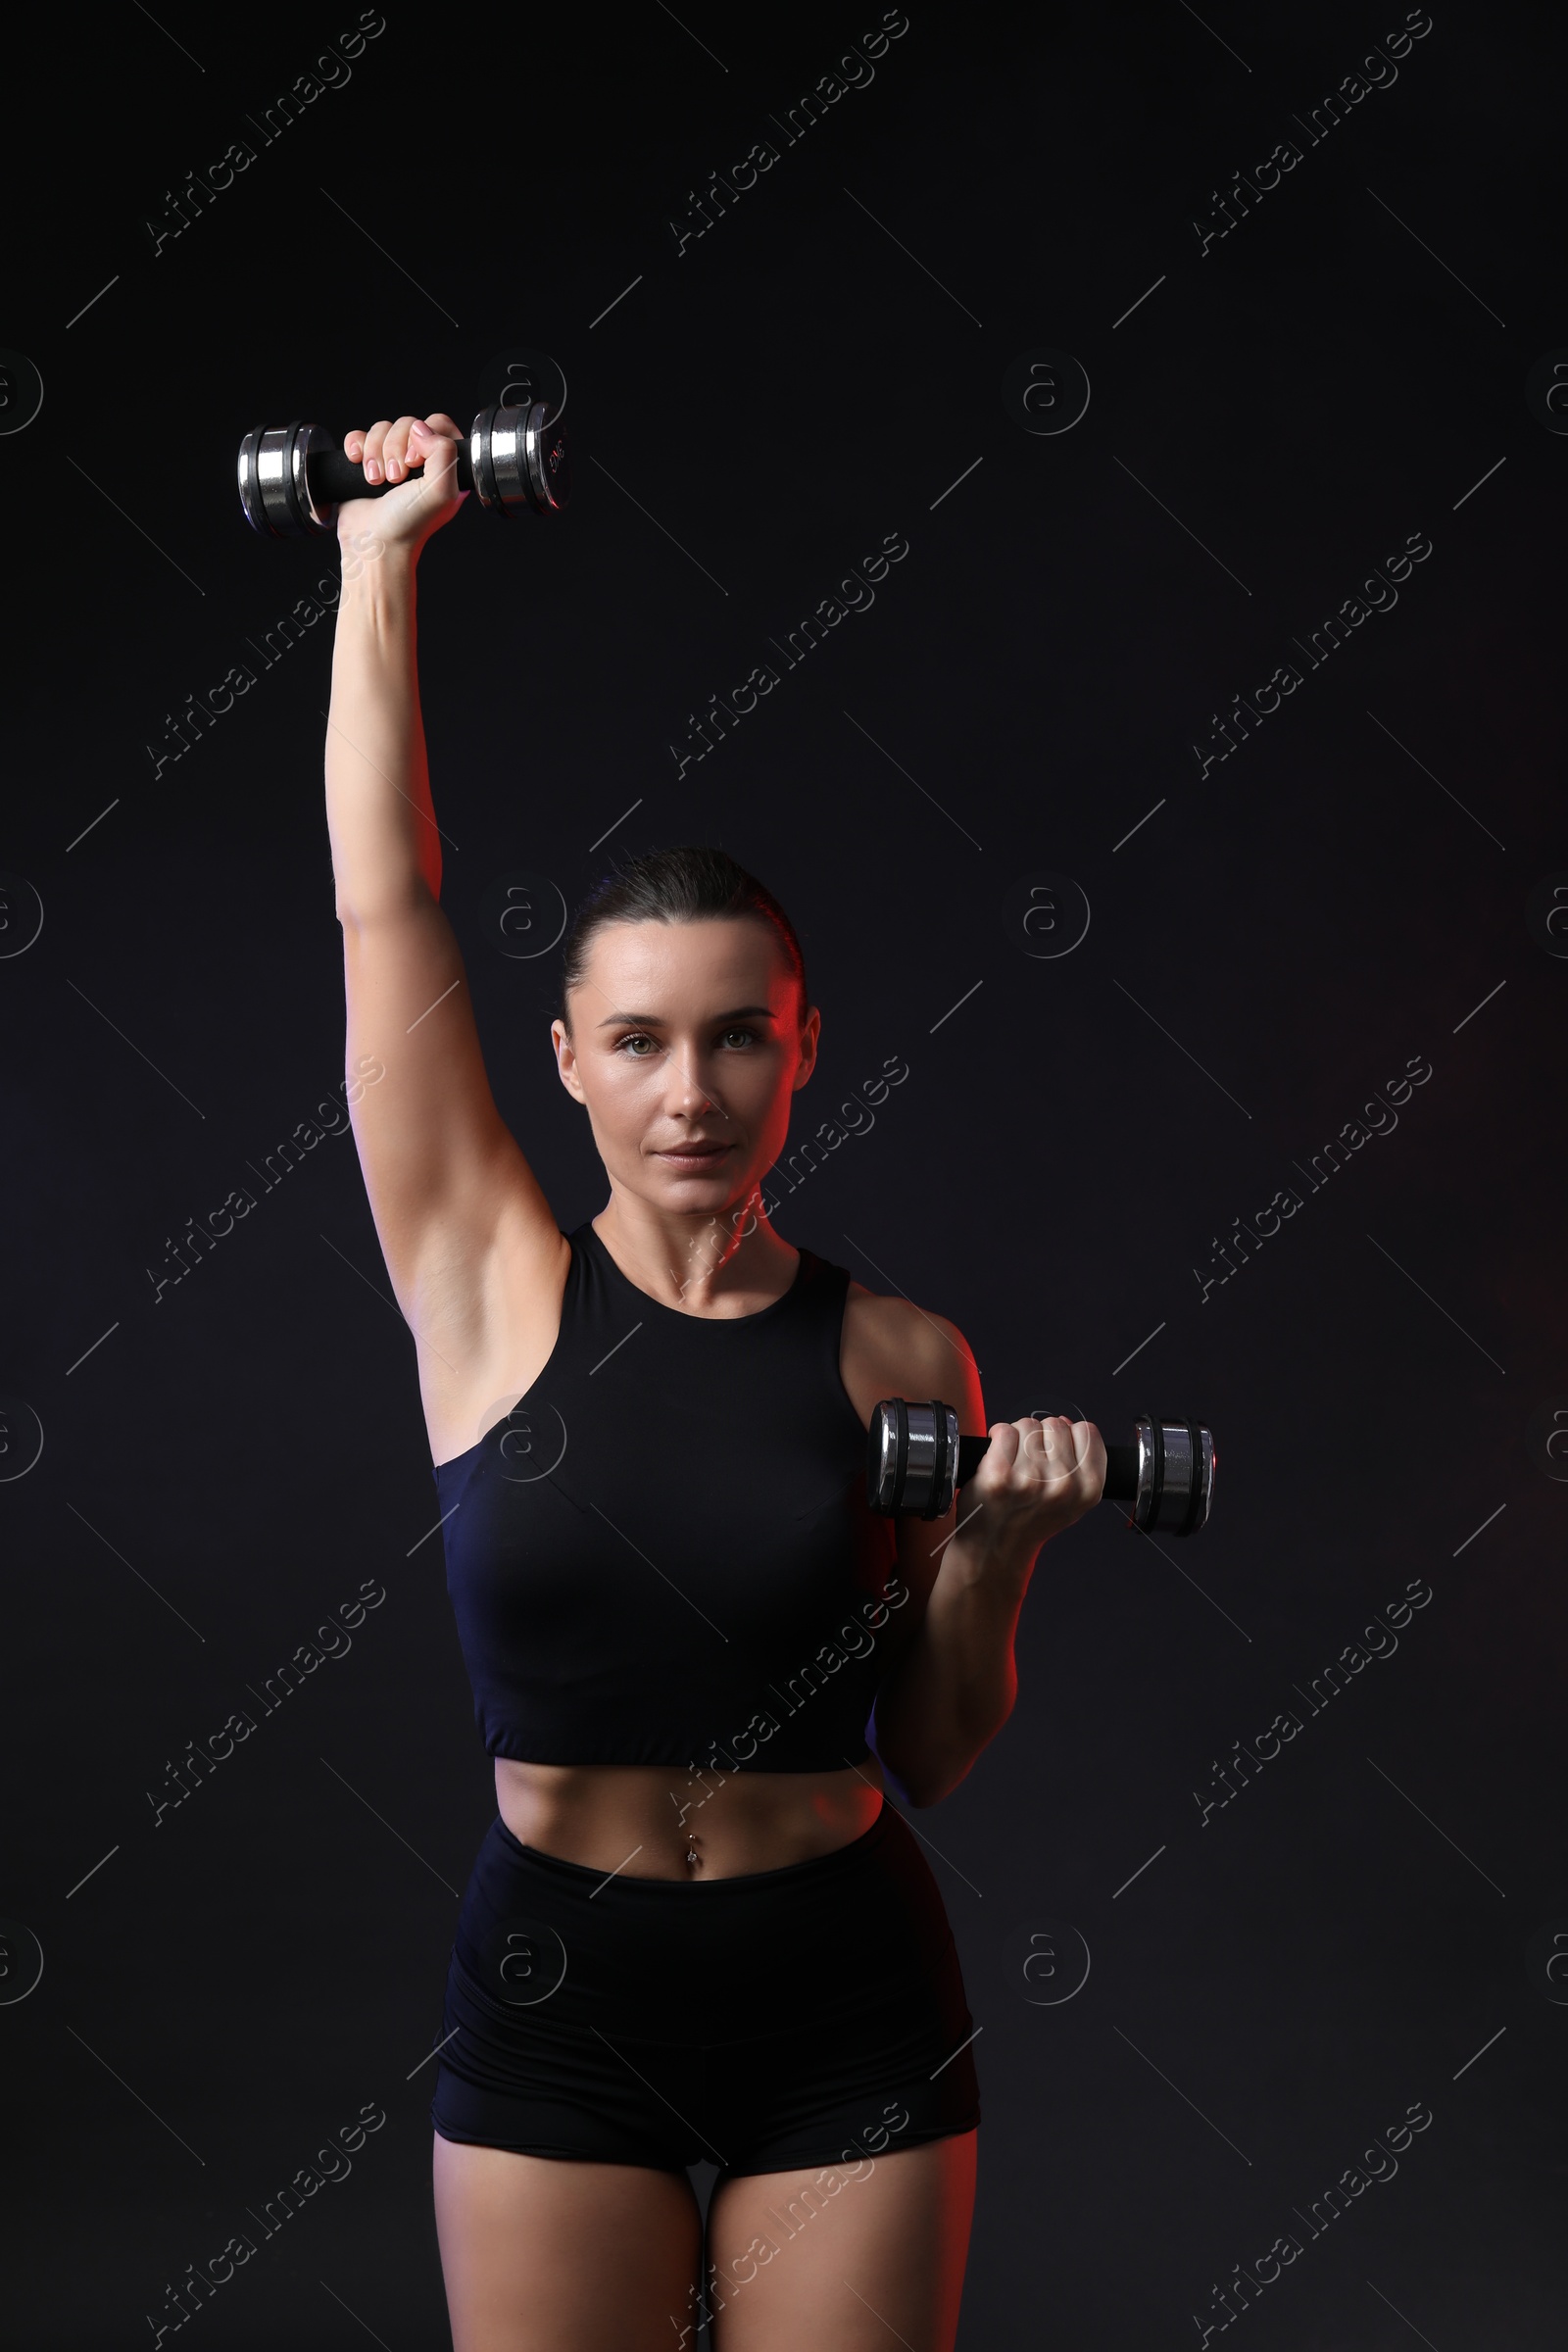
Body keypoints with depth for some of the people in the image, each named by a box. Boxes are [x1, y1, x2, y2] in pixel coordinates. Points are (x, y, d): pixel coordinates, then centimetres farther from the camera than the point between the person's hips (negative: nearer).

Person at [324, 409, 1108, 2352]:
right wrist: (380, 559, 2)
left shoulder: (901, 1361, -2)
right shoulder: (489, 1289, -4)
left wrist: (990, 1560, -13)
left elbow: (932, 1753, 5)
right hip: (553, 1994, 0)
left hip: (848, 1998, 0)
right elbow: (383, 902, -5)